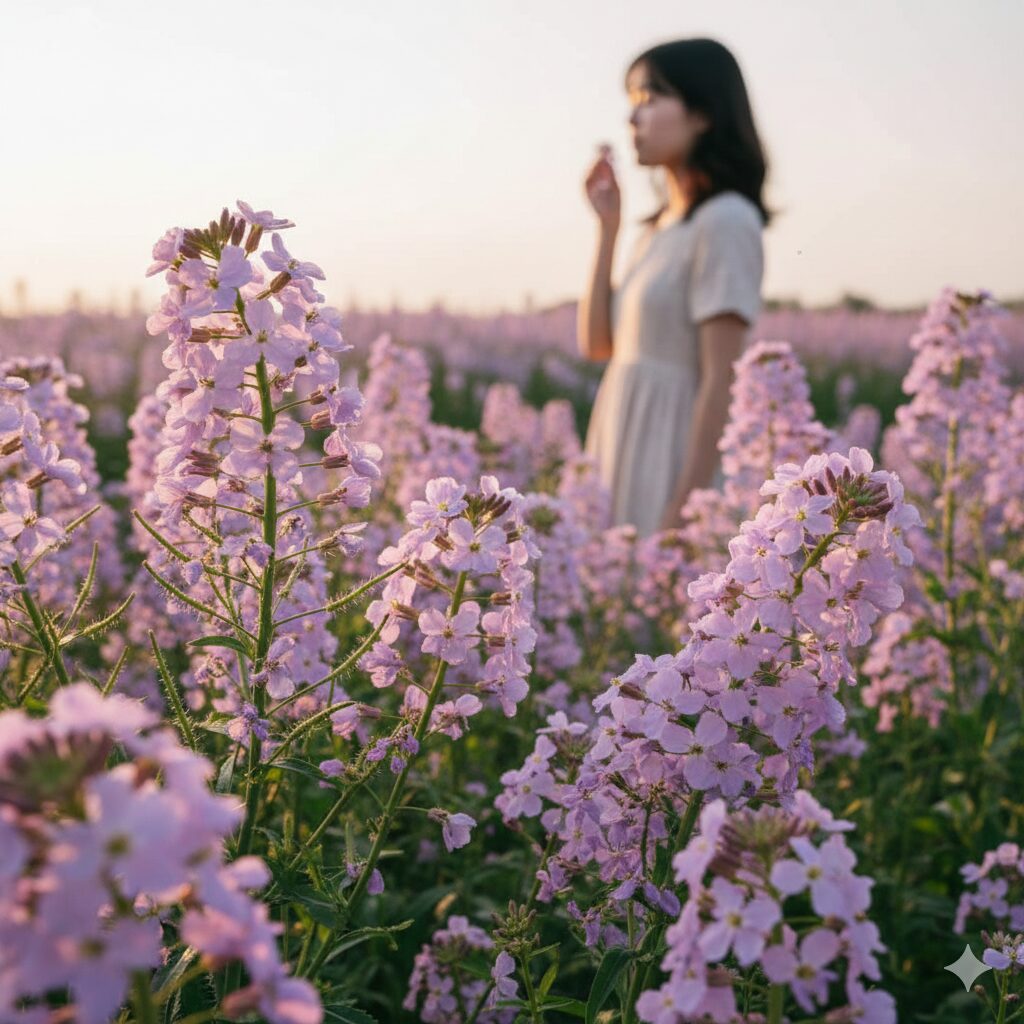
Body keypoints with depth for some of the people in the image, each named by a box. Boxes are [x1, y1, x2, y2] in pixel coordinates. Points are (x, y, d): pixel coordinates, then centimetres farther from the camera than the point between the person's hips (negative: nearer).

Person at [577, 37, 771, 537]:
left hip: (674, 455, -8)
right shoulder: (662, 225, 12)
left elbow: (720, 380, -17)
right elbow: (597, 344, 11)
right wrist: (608, 226, 8)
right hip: (627, 448, 8)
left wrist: (684, 512, -20)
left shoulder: (725, 221, -13)